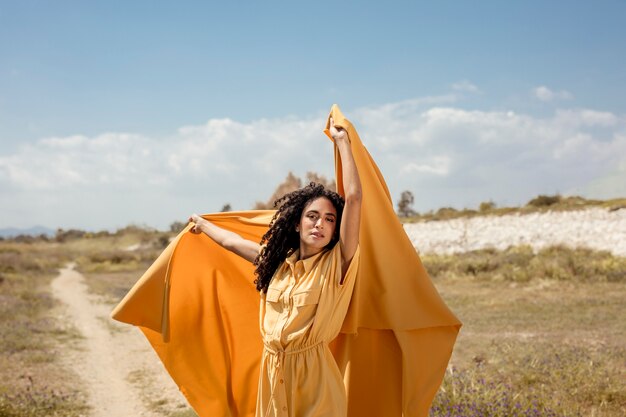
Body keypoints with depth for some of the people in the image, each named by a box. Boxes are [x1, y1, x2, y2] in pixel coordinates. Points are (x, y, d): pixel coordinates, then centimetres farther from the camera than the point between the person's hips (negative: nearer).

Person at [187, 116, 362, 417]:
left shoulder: (336, 263, -8)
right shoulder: (279, 261, 6)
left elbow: (354, 198, -18)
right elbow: (232, 241, 24)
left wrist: (342, 140, -12)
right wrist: (203, 225, 39)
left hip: (313, 373, -5)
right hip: (273, 371, 5)